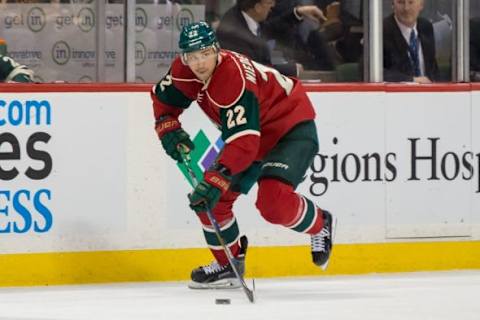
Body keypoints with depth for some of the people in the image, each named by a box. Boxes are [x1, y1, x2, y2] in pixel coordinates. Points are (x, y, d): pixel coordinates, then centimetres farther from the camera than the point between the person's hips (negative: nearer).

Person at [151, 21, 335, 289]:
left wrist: (217, 180, -48)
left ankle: (320, 225, 2)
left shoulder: (234, 77, -36)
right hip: (254, 134, 9)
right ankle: (228, 264, 18)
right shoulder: (185, 70, -12)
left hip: (292, 128, -9)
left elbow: (244, 142, -41)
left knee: (272, 200, -28)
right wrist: (169, 128, -7)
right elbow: (163, 97, 11)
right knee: (208, 199, 0)